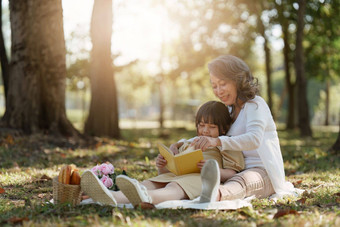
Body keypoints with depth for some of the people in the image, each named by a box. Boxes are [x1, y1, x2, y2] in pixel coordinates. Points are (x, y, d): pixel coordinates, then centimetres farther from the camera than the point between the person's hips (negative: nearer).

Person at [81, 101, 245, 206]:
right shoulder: (187, 145, 34)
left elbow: (232, 173, 5)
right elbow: (172, 169, 30)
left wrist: (213, 169, -15)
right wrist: (162, 167, 6)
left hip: (201, 179, -6)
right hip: (176, 176, 6)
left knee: (174, 188, -40)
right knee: (149, 184, -24)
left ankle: (144, 197, -75)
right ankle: (111, 197, -54)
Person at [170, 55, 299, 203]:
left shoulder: (255, 104, -7)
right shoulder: (230, 110, 20)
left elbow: (254, 139, -26)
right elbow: (205, 136, 25)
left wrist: (218, 141, -42)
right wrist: (180, 144, 3)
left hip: (263, 173, -10)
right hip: (238, 172, 10)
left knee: (240, 182, -43)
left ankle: (215, 195, -76)